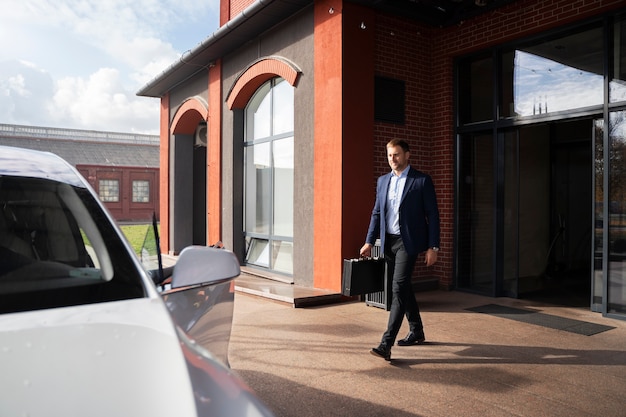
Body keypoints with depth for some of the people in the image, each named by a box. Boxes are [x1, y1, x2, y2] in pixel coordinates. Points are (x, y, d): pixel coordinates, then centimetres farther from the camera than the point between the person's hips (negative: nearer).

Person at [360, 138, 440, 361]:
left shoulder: (422, 180, -5)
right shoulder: (383, 181, 11)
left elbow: (432, 215, -5)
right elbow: (376, 213, 14)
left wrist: (433, 247, -9)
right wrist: (369, 241, 7)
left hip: (409, 242, -6)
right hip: (388, 241, 6)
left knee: (399, 288, -13)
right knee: (403, 288, 16)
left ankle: (386, 344, -13)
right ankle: (416, 332, 33)